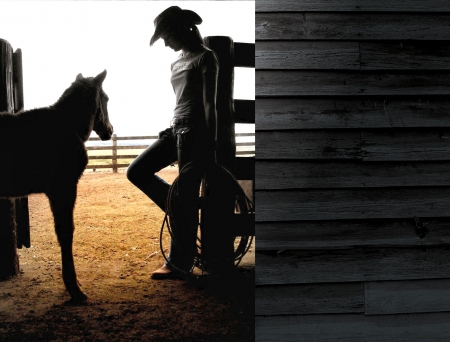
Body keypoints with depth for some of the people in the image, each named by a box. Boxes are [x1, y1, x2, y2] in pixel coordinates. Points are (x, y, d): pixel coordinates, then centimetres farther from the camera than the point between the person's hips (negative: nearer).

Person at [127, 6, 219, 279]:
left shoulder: (205, 58, -7)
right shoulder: (177, 63, 18)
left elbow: (209, 104, -13)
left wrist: (210, 146, -18)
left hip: (195, 132, -9)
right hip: (176, 130, 9)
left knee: (188, 197, -5)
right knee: (137, 171, 4)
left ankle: (180, 264, 4)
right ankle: (181, 209, 12)